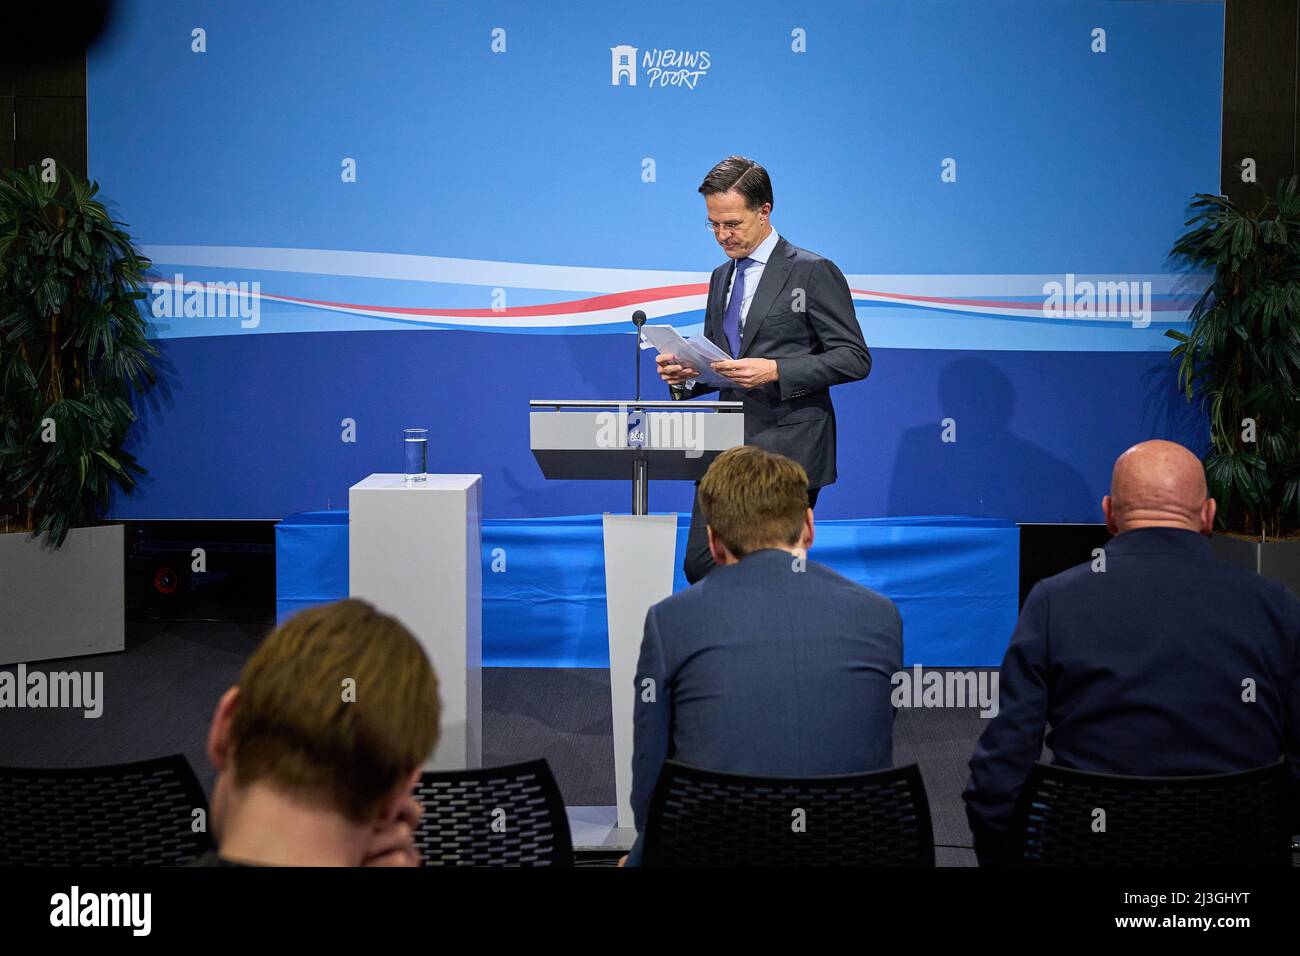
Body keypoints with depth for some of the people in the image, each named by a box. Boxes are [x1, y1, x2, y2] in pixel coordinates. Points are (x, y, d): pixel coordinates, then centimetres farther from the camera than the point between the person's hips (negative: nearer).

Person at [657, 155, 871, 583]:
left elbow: (854, 358, -11)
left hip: (789, 449, -7)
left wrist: (775, 371, -21)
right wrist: (686, 373, 0)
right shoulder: (721, 277, 16)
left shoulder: (813, 271, -6)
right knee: (700, 566, 3)